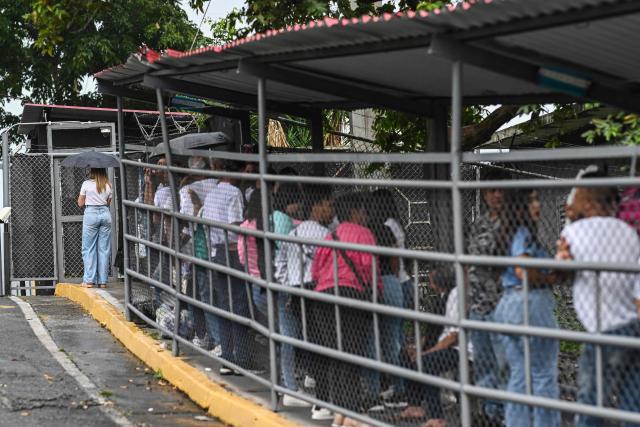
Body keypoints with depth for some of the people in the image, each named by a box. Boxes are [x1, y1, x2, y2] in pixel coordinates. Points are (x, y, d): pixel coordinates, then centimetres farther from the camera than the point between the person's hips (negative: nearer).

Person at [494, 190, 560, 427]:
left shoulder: (509, 232, 15)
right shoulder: (524, 233, -13)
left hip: (507, 302, 9)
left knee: (518, 376, 13)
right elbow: (524, 272, -23)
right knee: (544, 375, -1)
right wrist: (552, 278, -8)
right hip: (530, 302, -9)